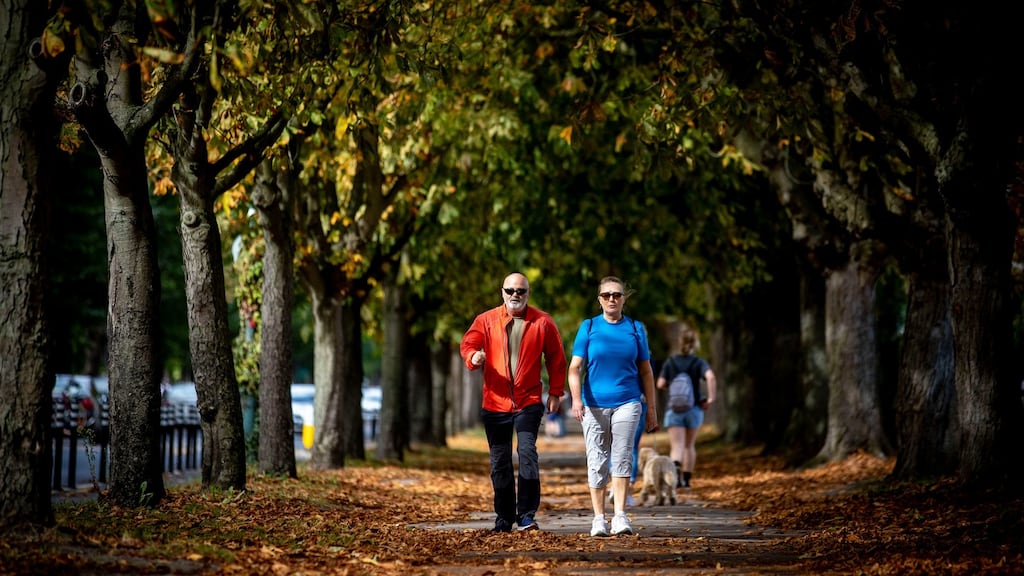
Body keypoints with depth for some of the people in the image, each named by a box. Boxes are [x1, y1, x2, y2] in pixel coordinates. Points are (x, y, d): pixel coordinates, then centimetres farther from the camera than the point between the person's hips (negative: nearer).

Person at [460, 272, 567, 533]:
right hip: (494, 402, 2)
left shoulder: (543, 322, 3)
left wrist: (555, 392, 4)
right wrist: (473, 357, -28)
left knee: (527, 452, -18)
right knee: (499, 462, 7)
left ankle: (527, 515, -13)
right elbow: (467, 344, -5)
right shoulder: (486, 320, 5)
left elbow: (556, 359, 9)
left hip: (529, 401, -2)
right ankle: (504, 519, 16)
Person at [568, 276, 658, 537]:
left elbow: (646, 370, 13)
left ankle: (620, 516, -11)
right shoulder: (588, 328, 5)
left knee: (622, 458, -10)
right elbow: (575, 367, -1)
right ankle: (599, 519, 8)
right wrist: (576, 398, -17)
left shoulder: (635, 329, 9)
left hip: (627, 403, 0)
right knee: (597, 461, 2)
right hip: (594, 404, 0)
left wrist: (651, 408, 10)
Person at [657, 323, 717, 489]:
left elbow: (660, 384, -3)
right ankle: (686, 479, 20)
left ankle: (675, 468, -37)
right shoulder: (699, 362, -3)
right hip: (694, 408, 1)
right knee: (689, 446, 16)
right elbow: (710, 377, -21)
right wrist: (710, 397, -13)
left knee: (677, 446, -8)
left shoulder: (670, 362, 1)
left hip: (674, 409, -1)